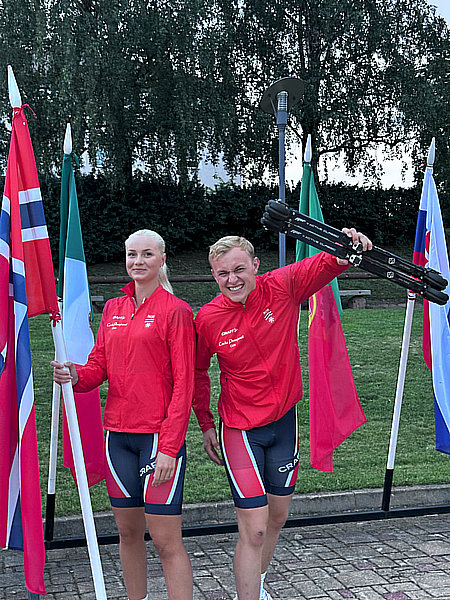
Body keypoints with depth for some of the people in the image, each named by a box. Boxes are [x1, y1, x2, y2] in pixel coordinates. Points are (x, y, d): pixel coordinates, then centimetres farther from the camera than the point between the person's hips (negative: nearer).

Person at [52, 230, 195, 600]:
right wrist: (76, 376, -10)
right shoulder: (113, 309, 13)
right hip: (118, 433, 6)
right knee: (128, 531, 14)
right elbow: (100, 366, 14)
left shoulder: (176, 311, -5)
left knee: (166, 540, -5)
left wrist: (169, 447, -16)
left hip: (159, 436, -6)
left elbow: (183, 385, -9)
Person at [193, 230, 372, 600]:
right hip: (240, 429, -3)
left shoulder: (282, 288, -13)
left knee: (277, 518, 19)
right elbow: (198, 372, 3)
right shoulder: (208, 319, -13)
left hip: (285, 421, 3)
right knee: (254, 531, -9)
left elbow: (325, 265, -14)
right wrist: (206, 424, 5)